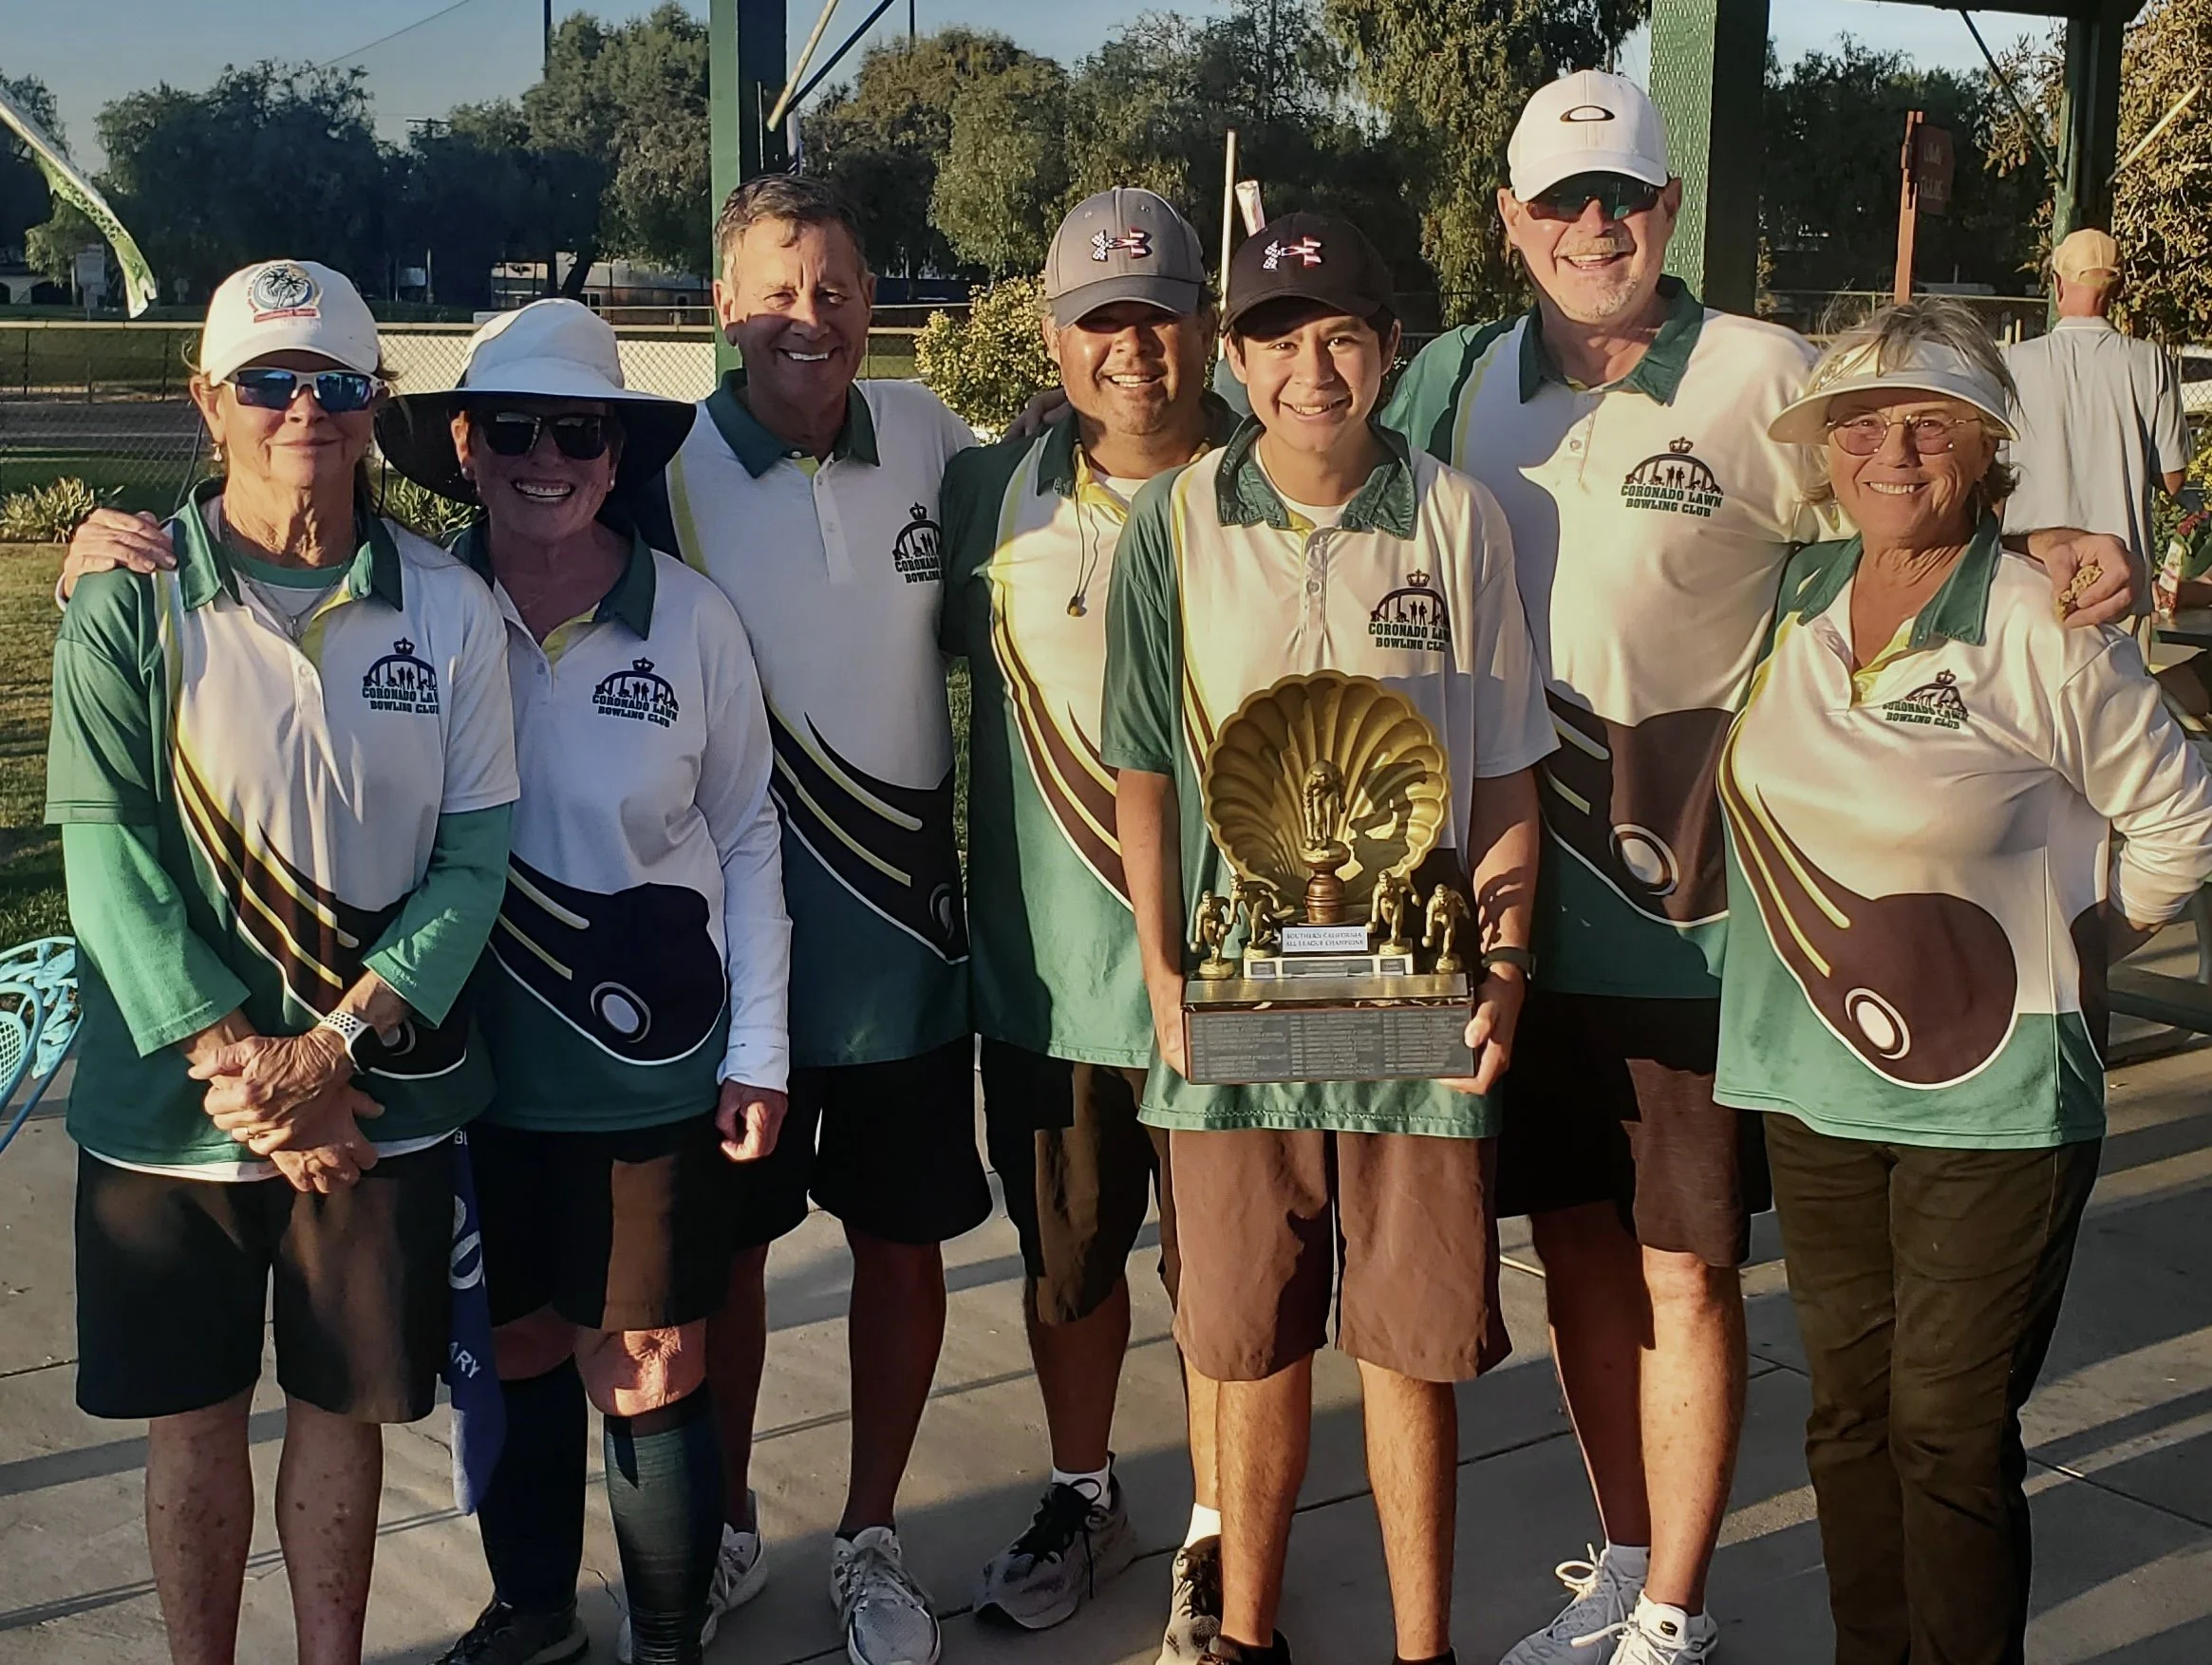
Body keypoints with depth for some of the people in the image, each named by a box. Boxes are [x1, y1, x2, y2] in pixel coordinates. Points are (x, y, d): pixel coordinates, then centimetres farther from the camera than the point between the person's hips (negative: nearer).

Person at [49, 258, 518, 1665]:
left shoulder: (450, 608, -2)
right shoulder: (131, 605, -5)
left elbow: (475, 854, -5)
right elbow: (109, 858, -10)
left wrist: (334, 1046, -14)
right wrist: (236, 1061, -17)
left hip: (383, 1098, 1)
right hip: (171, 1102, -1)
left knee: (345, 1406, 14)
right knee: (192, 1417, 13)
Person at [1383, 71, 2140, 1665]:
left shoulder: (1768, 378, -7)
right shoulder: (1460, 380, 6)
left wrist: (2047, 551, -20)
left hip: (1695, 905, -4)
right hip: (1520, 902, 4)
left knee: (1684, 1275, 5)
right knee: (1575, 1248, 16)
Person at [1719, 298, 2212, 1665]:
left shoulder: (2044, 631, -11)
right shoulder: (1795, 604, 3)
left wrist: (2068, 956, 2)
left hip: (1995, 1096, -5)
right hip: (1816, 1084, 5)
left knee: (1951, 1433, 1)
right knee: (1850, 1413, 14)